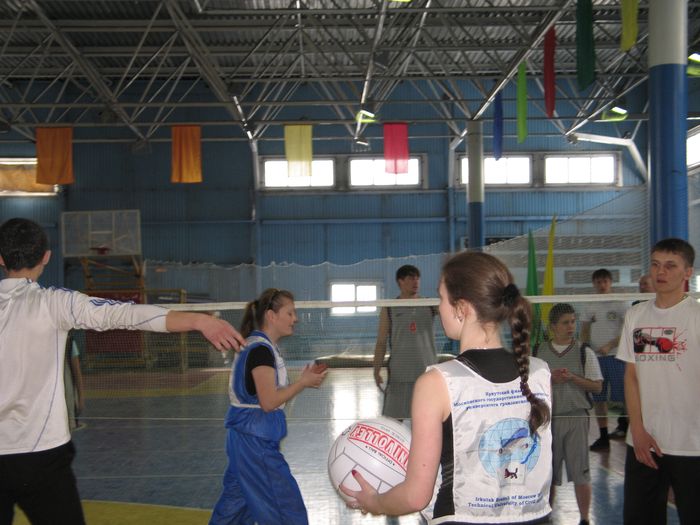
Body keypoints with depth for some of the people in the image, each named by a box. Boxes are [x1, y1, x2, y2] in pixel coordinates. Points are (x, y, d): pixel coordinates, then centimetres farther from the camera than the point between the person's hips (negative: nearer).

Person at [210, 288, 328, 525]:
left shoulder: (259, 346, 12)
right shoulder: (261, 349, -19)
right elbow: (269, 402, -21)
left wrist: (303, 379, 7)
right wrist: (303, 383, -13)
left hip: (246, 436, 10)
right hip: (255, 441, -10)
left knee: (236, 501, 18)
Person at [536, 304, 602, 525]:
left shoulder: (584, 351, -1)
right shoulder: (539, 352, 4)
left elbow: (597, 386, -2)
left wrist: (572, 378, -16)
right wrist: (550, 379, -10)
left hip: (576, 418, -2)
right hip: (548, 418, 2)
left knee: (580, 473, 1)